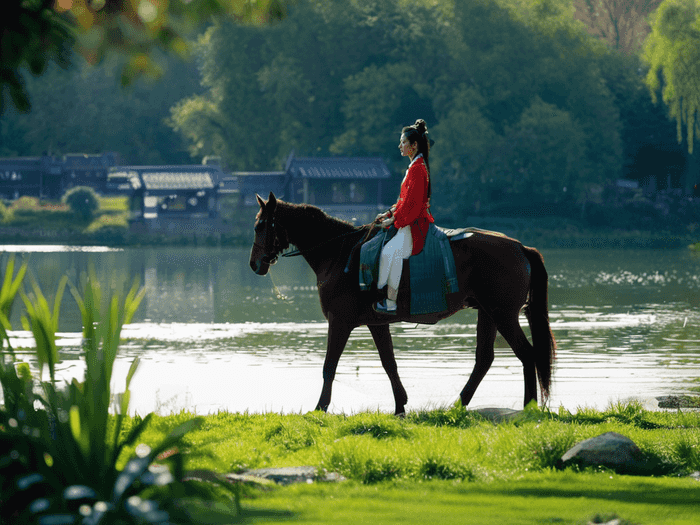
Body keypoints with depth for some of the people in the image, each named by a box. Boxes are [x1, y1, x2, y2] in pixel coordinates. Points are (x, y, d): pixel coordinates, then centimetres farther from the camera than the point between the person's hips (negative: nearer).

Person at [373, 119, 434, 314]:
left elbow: (412, 203, -20)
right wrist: (389, 214, 13)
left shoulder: (417, 168, -16)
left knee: (392, 251, -25)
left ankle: (390, 303, -25)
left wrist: (394, 220, -14)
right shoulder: (416, 166, 16)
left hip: (415, 226, -11)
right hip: (412, 223, 11)